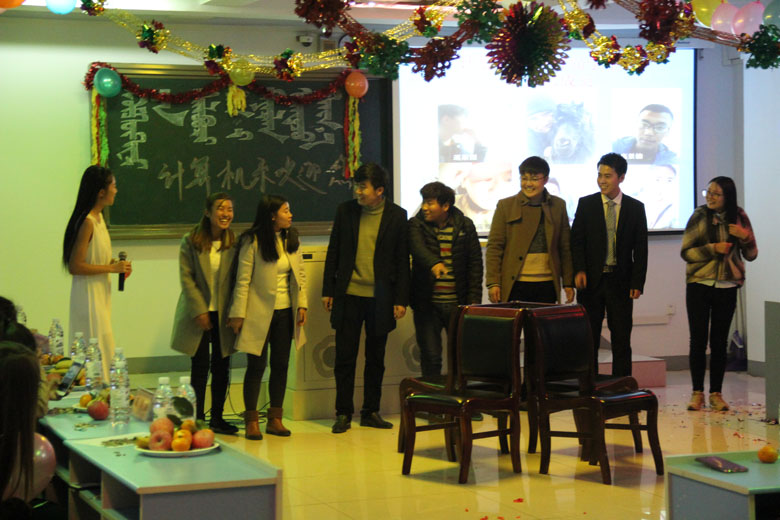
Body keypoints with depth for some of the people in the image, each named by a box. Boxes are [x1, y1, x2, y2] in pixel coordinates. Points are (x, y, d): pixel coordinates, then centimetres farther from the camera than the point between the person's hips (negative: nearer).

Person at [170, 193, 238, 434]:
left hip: (223, 314, 3)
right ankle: (197, 418, 9)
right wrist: (200, 310, -13)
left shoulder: (234, 243, 2)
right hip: (199, 313, -2)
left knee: (222, 366, 7)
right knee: (200, 365, -1)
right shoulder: (191, 241, -4)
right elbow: (186, 278, -7)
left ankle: (217, 417, 19)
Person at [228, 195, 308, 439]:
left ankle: (275, 419, 16)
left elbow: (300, 274, 12)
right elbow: (243, 280, -9)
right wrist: (238, 314, -11)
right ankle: (251, 421, 9)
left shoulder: (292, 240, 8)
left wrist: (302, 305, 3)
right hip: (259, 312, -5)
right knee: (257, 366, 0)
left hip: (285, 312, 5)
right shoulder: (252, 242, -9)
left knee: (281, 365, 7)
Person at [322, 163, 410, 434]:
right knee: (345, 357, 1)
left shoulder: (397, 216, 0)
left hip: (380, 298, -1)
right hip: (348, 295, 1)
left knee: (376, 359, 8)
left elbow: (402, 260, 2)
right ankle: (343, 413, 10)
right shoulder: (345, 210, 4)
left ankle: (371, 411, 18)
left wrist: (401, 299, -2)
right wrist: (328, 290, 5)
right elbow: (334, 252, 9)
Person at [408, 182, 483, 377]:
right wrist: (434, 263, -41)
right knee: (430, 357, 2)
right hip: (427, 304, 0)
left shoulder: (465, 226, 4)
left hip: (457, 304, 1)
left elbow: (475, 263, 4)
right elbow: (418, 248, -20)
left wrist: (473, 300, -3)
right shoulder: (416, 224, 1)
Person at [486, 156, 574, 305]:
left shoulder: (558, 206, 11)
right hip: (515, 285, -2)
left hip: (547, 285, 2)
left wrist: (568, 283, 10)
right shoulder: (506, 206, 5)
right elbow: (494, 247, 2)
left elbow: (565, 248, 14)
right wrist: (493, 283, -5)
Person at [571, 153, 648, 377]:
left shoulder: (636, 208, 5)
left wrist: (637, 282, -4)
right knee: (589, 339, 2)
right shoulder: (586, 204, 4)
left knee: (621, 339, 2)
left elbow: (640, 249, 4)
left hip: (621, 282, 0)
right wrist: (579, 270, -13)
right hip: (592, 280, 0)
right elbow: (576, 240, 2)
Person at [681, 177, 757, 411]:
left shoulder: (739, 217, 3)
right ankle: (697, 392, 8)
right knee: (698, 339, 0)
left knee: (719, 341, 4)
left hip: (727, 287, 1)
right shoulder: (699, 216, -3)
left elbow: (751, 255, 7)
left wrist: (745, 237, -12)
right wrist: (713, 249, -17)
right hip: (699, 285, -1)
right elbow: (686, 252, -5)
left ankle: (716, 393, 11)